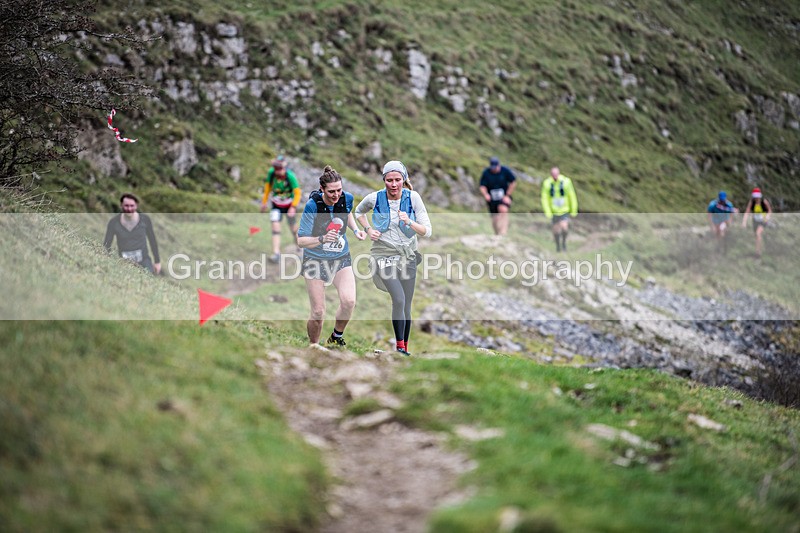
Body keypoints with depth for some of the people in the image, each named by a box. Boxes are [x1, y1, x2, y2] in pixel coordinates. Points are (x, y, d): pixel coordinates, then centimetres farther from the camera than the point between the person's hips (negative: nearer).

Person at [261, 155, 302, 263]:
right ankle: (276, 254, -16)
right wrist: (264, 201, 5)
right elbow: (268, 186, -2)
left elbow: (297, 193, -20)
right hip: (276, 205, 2)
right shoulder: (271, 173, -19)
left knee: (293, 229, 11)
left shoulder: (290, 176, -28)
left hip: (289, 205, -2)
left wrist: (293, 207, -27)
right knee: (275, 226, -14)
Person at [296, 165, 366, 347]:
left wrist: (356, 230, 2)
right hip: (315, 260, -3)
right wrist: (322, 239, -34)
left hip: (341, 259, 3)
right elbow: (301, 241, -17)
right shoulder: (312, 206, -21)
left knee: (349, 302, -20)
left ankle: (337, 337, 7)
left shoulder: (347, 198, -8)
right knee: (318, 313, -5)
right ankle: (313, 346, 23)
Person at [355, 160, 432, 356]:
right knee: (399, 300, -22)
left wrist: (409, 222, -25)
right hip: (385, 255, -2)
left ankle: (405, 347, 23)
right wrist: (369, 229, 0)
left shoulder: (413, 197, -8)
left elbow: (427, 231, -8)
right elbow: (359, 212, 16)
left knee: (406, 307, 7)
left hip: (408, 256, 2)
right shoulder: (375, 198, -7)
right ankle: (399, 347, -12)